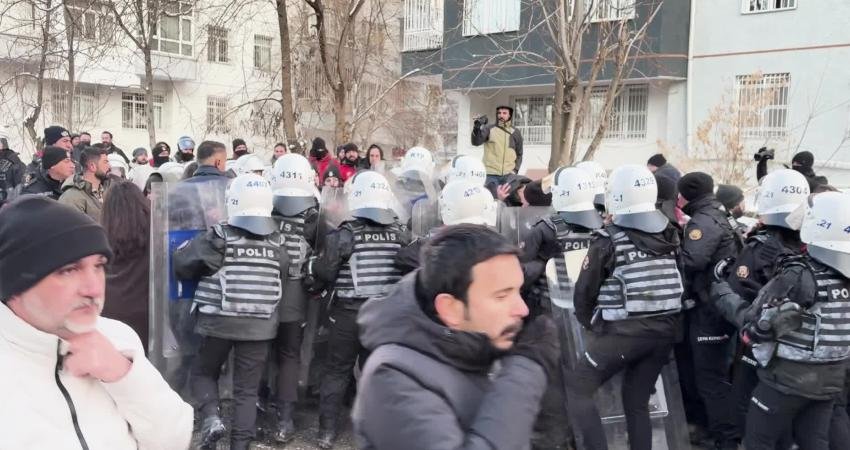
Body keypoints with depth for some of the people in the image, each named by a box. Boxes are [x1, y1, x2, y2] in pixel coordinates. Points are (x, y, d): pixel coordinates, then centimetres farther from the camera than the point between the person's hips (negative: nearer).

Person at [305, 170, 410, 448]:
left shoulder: (344, 234, -12)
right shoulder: (400, 234, -3)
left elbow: (323, 273, -5)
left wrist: (312, 286, 15)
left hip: (349, 312, -3)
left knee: (337, 370, 12)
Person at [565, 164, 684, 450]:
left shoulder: (609, 240, -10)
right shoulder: (670, 235, 5)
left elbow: (585, 290, -3)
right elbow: (678, 280, 8)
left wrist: (589, 323, 15)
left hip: (624, 331, -6)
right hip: (666, 329, 6)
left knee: (576, 388, 4)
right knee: (637, 402, 17)